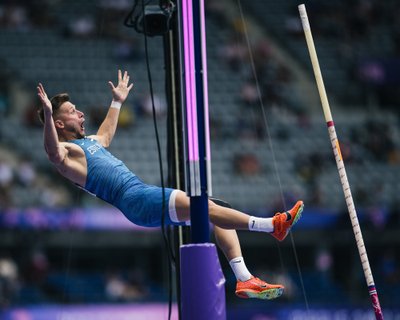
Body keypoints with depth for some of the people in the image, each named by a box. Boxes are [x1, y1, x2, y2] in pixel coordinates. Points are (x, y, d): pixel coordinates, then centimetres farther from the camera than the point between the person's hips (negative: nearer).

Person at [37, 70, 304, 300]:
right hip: (133, 199, -10)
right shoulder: (67, 150, -2)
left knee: (214, 211, 1)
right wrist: (47, 112, -40)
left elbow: (107, 132, 50)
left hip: (143, 193, 10)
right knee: (204, 206, -22)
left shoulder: (91, 142, 27)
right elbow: (54, 153, -27)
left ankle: (244, 280, -8)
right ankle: (272, 225, -24)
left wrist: (117, 101, 61)